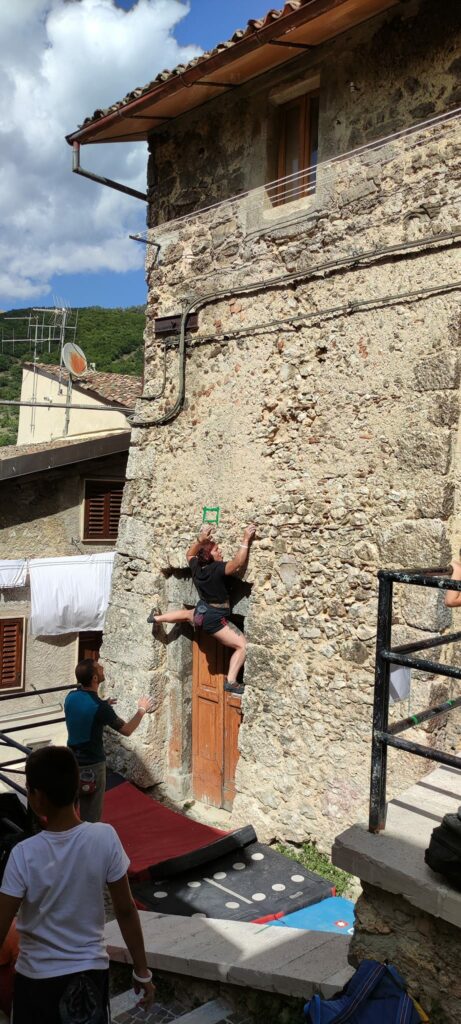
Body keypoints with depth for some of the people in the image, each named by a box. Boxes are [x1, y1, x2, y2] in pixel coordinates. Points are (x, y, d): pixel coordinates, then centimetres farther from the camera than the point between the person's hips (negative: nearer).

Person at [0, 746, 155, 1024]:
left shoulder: (24, 855, -22)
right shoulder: (105, 838, -18)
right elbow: (126, 911, -10)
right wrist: (142, 971, 1)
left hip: (37, 977, -1)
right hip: (91, 971, 1)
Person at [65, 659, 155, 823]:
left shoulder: (70, 697, -5)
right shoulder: (99, 707, -24)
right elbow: (126, 730, -13)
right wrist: (142, 710, 1)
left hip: (72, 761, 6)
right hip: (92, 765, -6)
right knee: (91, 815, 8)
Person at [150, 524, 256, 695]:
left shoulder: (197, 567, -4)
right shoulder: (217, 569, -26)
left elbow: (189, 554, 17)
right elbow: (238, 562, -38)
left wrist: (200, 540, 5)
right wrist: (246, 540, -34)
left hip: (201, 612, 8)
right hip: (214, 619, -8)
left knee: (187, 613, 44)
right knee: (242, 645, -11)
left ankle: (156, 618, 64)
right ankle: (231, 682, -17)